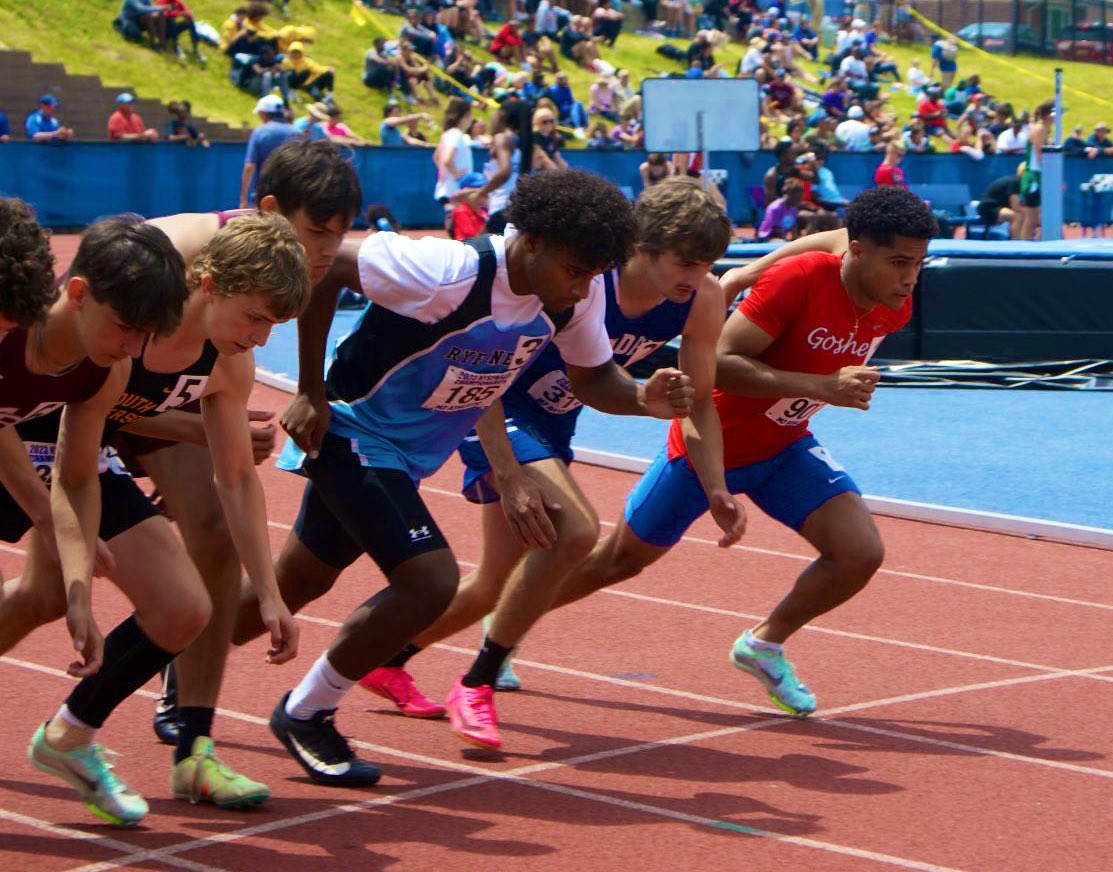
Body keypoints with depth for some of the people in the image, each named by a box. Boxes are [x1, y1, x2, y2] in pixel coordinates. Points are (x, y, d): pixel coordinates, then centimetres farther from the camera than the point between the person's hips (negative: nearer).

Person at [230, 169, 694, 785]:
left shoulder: (578, 295, -12)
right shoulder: (448, 272, -33)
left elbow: (591, 376, 2)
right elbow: (325, 266, -24)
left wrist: (643, 399, -21)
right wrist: (311, 393, -20)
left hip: (413, 454, 8)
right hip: (355, 433, -8)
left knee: (297, 584, 21)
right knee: (431, 580, -21)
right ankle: (305, 715, -2)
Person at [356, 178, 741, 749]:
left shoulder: (703, 300, -16)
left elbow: (698, 405, -2)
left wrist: (717, 492, -16)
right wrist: (509, 477, -36)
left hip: (551, 424, 7)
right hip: (495, 412, -7)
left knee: (497, 586, 16)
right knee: (574, 529, -30)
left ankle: (386, 660, 42)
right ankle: (477, 687, -16)